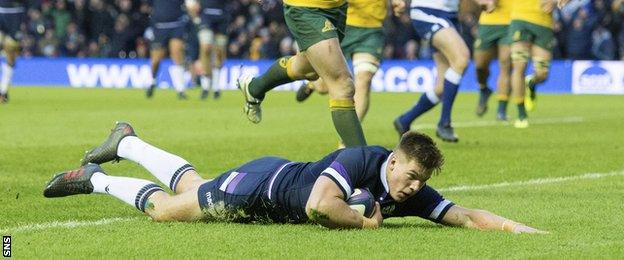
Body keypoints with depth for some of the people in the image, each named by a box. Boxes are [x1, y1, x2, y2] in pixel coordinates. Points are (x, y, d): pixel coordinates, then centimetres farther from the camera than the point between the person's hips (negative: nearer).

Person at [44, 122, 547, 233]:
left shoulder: (413, 194, -17)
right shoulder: (361, 160, -36)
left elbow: (463, 215, -17)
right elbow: (320, 203, -49)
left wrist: (514, 225, -30)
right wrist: (364, 223, -35)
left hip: (282, 189, 7)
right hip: (263, 184, -7)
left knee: (189, 185, 28)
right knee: (164, 207, 4)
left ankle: (124, 144, 48)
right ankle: (95, 178, 27)